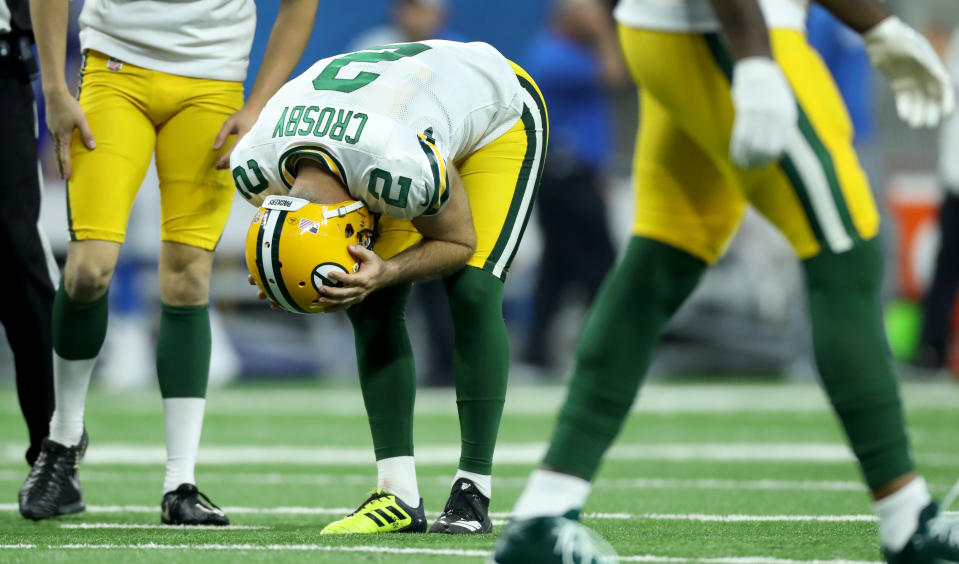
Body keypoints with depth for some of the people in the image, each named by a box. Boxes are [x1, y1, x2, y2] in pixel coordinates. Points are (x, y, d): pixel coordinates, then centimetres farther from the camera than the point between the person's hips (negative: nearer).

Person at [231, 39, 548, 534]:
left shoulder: (405, 170, -45)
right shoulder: (256, 165, -29)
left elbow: (460, 241, -23)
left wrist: (385, 273, -40)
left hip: (498, 115, -5)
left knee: (472, 292, -20)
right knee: (373, 308, -9)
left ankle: (473, 493, -13)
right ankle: (399, 495, -5)